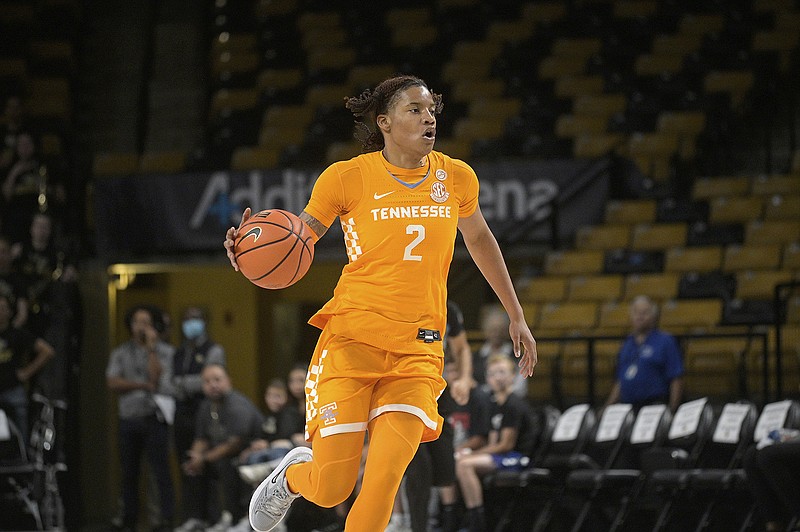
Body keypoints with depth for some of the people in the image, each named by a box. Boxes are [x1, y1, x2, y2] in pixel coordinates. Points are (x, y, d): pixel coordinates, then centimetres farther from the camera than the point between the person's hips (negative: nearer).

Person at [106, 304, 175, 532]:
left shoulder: (164, 351, 3)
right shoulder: (120, 353, 10)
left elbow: (155, 377, -11)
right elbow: (112, 383, -2)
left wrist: (151, 348, -9)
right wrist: (142, 385, -11)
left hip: (153, 417, -3)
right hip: (129, 417, 3)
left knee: (161, 469, -10)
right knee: (129, 472, 6)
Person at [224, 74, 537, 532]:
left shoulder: (456, 177, 6)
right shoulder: (348, 177, -4)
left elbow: (479, 240, 25)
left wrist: (516, 316, 29)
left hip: (417, 353, 2)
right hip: (352, 340, -2)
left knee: (383, 485, -15)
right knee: (330, 490, -4)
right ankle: (293, 474, 33)